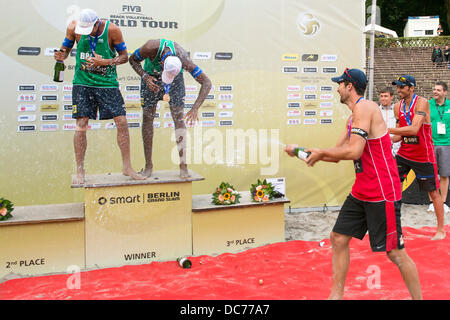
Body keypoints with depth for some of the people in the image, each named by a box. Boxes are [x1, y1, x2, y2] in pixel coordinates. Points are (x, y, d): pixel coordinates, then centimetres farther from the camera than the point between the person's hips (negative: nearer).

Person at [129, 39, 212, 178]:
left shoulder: (183, 60, -38)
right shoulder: (151, 48, -37)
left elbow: (206, 83, -35)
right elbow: (133, 59, -16)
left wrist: (195, 108, -44)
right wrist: (145, 77, -34)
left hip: (176, 78, -1)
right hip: (151, 75, 1)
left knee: (179, 118, -11)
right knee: (147, 118, -3)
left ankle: (183, 166, -9)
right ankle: (148, 165, 6)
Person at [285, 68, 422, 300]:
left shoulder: (364, 107, -16)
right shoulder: (353, 117, 15)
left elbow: (354, 151, -26)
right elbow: (337, 155, 19)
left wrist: (321, 153, -12)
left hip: (383, 193, -10)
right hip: (361, 191, 10)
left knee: (395, 253, -2)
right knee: (338, 239, 9)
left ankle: (418, 297, 15)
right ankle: (336, 294, 19)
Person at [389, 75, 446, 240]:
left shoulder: (421, 102, -17)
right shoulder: (397, 106, 3)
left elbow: (414, 129, -30)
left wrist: (388, 129, -31)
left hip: (424, 156, -6)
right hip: (404, 153, 6)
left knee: (433, 192, 5)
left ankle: (441, 229, 19)